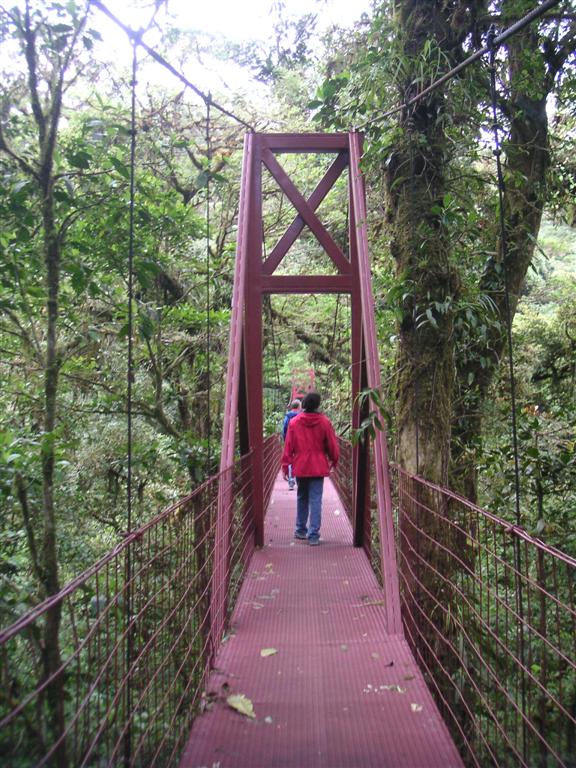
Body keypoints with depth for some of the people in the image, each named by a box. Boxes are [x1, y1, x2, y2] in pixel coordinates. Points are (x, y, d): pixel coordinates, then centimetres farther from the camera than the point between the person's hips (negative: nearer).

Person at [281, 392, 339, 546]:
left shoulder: (294, 422, -2)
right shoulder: (324, 422, -5)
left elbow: (289, 446, 0)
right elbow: (332, 445, 1)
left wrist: (285, 465, 6)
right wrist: (334, 461, 17)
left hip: (300, 467, 2)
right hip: (318, 467, -2)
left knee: (302, 498, 18)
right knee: (315, 500, 0)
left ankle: (301, 530, 27)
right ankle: (313, 535, -2)